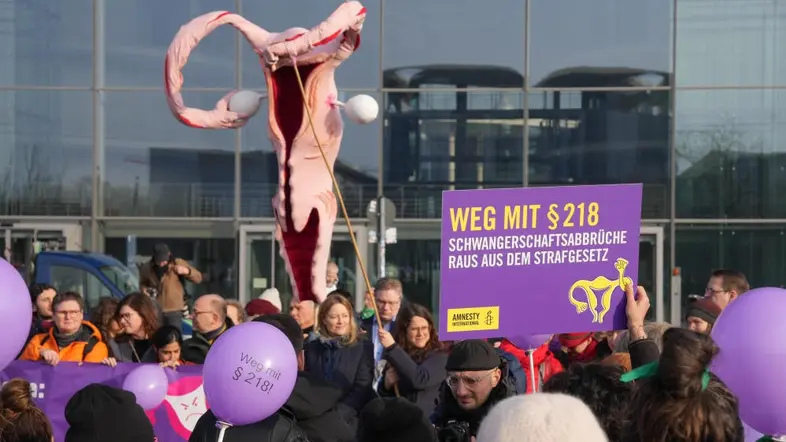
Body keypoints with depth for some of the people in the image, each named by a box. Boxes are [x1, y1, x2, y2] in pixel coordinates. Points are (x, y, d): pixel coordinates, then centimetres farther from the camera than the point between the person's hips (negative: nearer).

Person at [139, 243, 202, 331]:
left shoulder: (178, 264, -7)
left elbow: (198, 278, -5)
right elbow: (143, 283, 18)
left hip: (174, 310, -2)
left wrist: (186, 271, -23)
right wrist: (144, 289, -5)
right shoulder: (147, 267, -1)